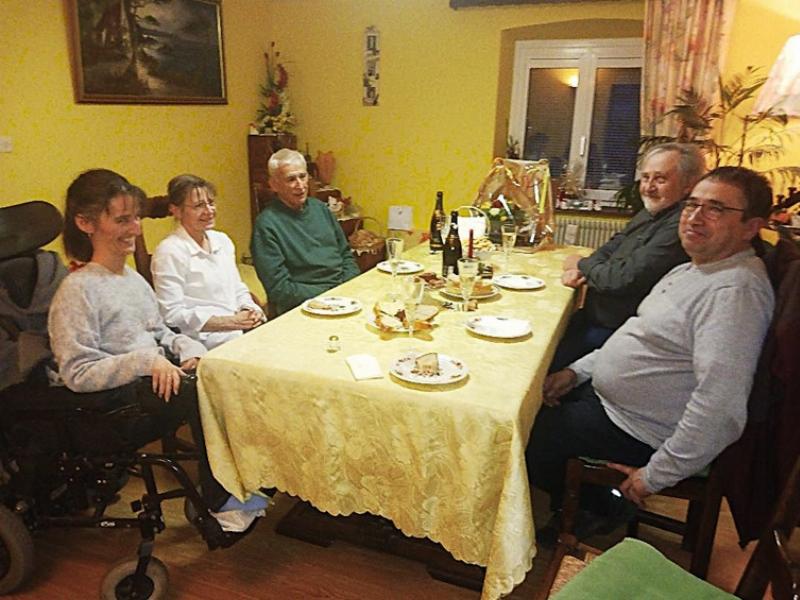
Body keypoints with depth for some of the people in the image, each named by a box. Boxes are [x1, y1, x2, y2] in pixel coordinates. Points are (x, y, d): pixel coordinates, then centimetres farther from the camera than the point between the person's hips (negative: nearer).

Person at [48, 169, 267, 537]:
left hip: (156, 382, 7)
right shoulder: (77, 290, -11)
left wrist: (188, 348, -1)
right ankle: (218, 505, -13)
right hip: (114, 402, -7)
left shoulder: (134, 279, 13)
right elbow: (77, 374, -15)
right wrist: (146, 360, -24)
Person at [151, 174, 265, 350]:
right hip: (204, 337, -7)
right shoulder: (169, 252, -9)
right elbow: (172, 315, -13)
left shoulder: (222, 240, 14)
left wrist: (250, 310, -3)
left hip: (240, 326, 8)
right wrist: (230, 321, -17)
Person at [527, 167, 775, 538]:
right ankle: (596, 505, 28)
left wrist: (656, 475, -25)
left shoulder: (736, 290, -26)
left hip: (636, 433, -10)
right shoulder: (693, 270, 8)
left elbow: (720, 403, -34)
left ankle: (596, 510, 21)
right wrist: (577, 371, 9)